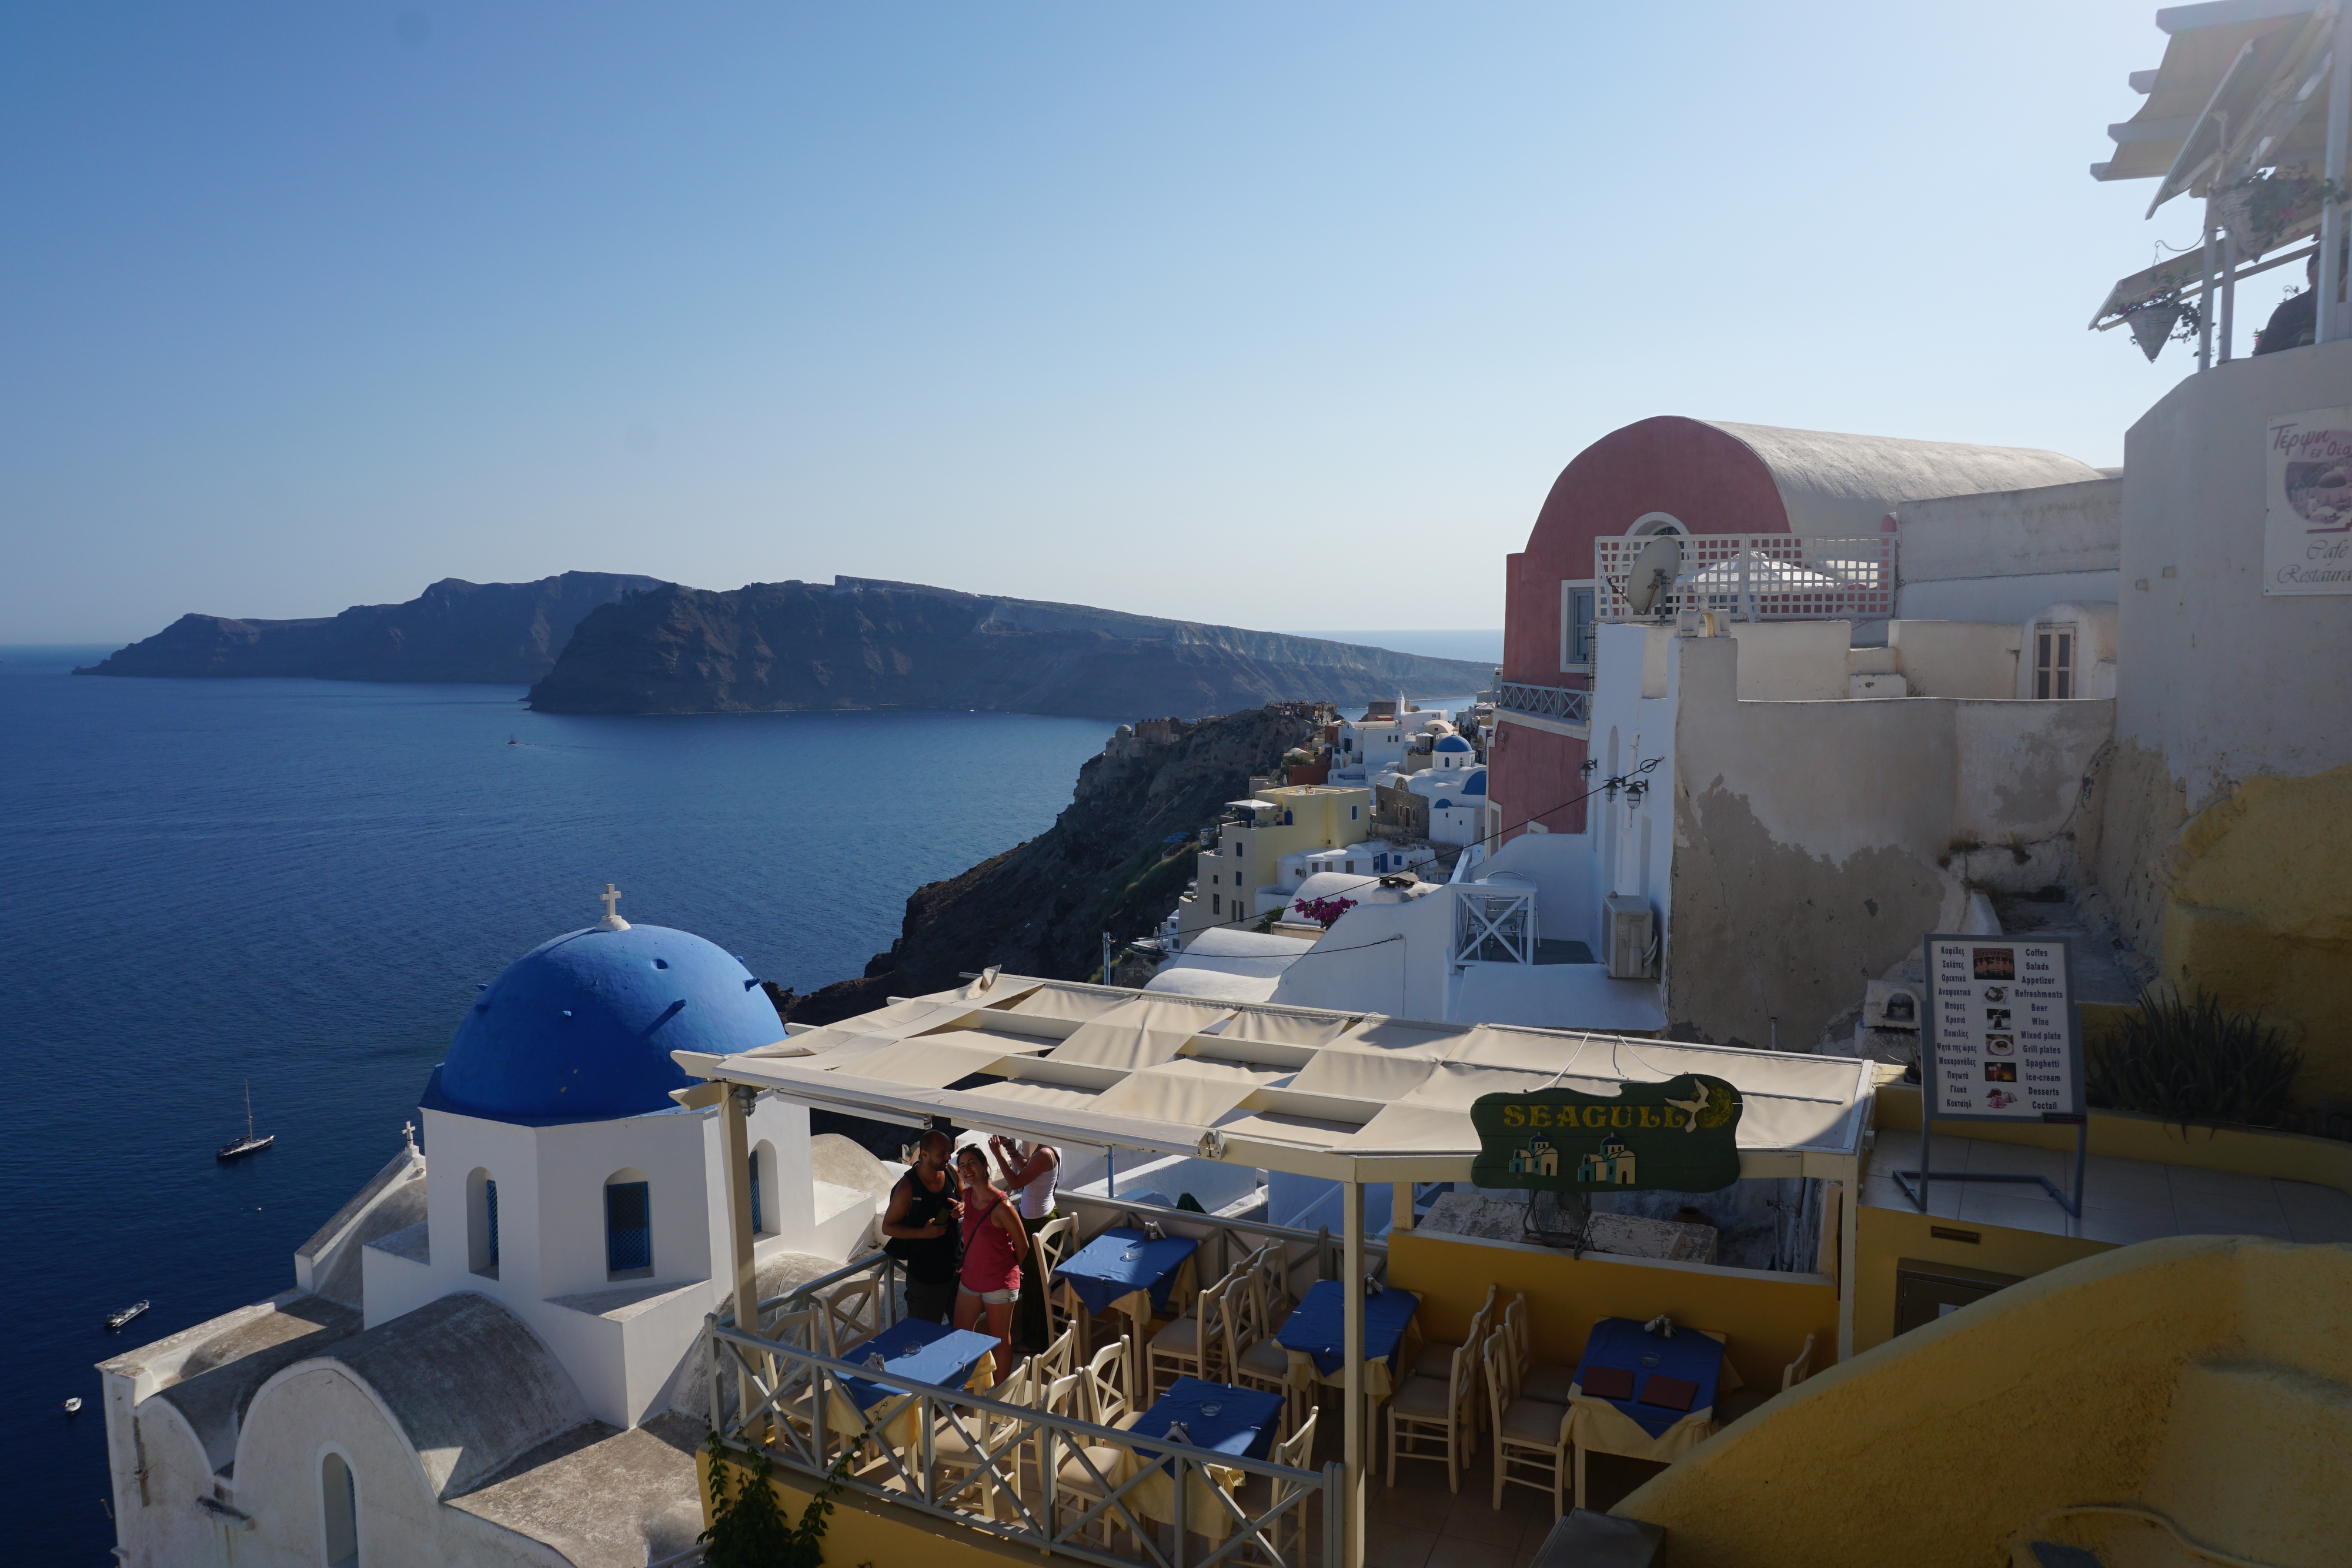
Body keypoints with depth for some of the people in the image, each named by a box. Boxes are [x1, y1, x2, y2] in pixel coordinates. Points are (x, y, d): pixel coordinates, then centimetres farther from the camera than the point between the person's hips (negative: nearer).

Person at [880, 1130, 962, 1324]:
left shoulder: (952, 1173, -4)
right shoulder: (908, 1186, -18)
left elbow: (966, 1198, 14)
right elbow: (888, 1227, -11)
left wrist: (963, 1206, -10)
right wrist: (923, 1233, -25)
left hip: (957, 1265, 5)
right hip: (925, 1273, -5)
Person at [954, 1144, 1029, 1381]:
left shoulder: (1001, 1206, -24)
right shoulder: (966, 1195, -6)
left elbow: (1023, 1247, -14)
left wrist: (1011, 1270, 3)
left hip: (999, 1283, -7)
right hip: (971, 1279, 7)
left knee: (1000, 1340, 11)